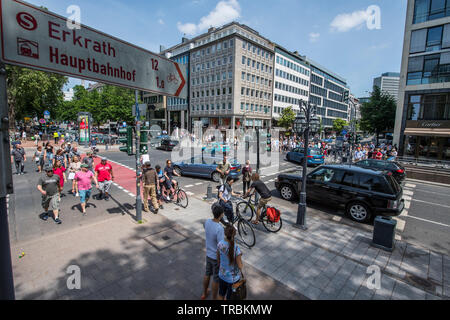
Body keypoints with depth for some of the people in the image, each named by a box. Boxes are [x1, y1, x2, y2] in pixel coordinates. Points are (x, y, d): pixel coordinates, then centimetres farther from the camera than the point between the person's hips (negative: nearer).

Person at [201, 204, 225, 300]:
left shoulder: (207, 222, -12)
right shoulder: (219, 228, -33)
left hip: (208, 254, 7)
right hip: (217, 257, -7)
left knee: (207, 274, 27)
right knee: (216, 279, 16)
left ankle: (204, 293, 49)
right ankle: (214, 298, 36)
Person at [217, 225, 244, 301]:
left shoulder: (220, 244, -20)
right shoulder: (236, 249, -33)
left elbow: (218, 260, -4)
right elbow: (240, 266, -21)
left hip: (222, 275, 3)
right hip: (233, 278, -3)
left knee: (221, 294, 29)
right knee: (230, 297, 23)